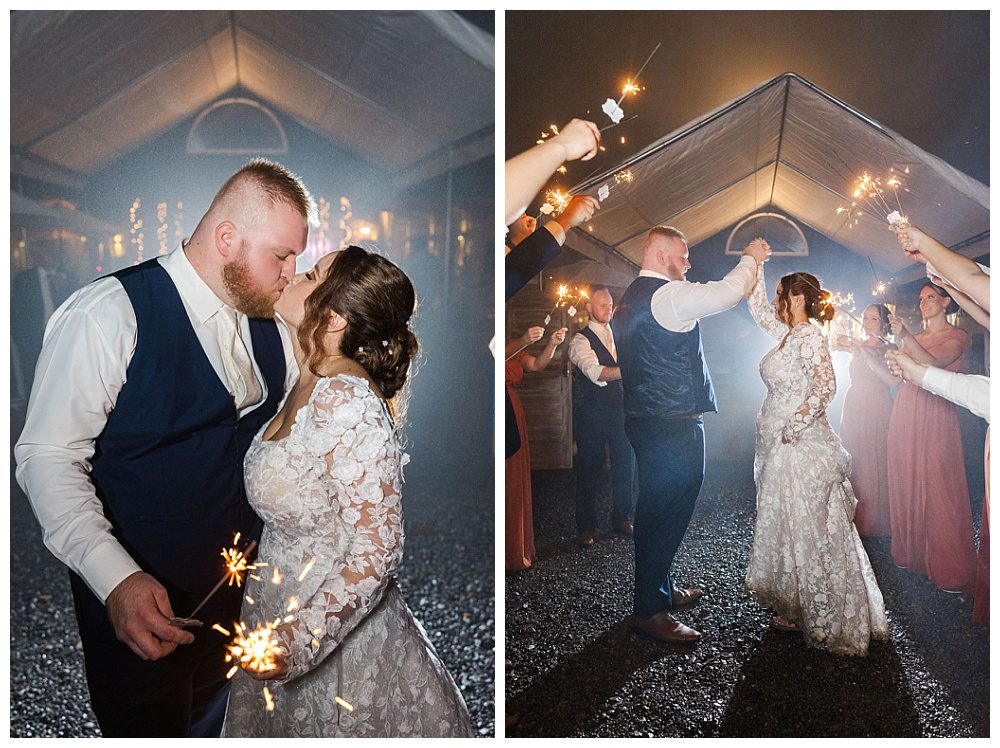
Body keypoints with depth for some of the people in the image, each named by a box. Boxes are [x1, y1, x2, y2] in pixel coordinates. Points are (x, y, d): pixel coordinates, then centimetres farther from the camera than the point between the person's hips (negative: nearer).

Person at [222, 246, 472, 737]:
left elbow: (378, 547, -27)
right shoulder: (309, 386, 0)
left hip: (340, 640, -8)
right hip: (287, 616, 8)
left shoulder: (345, 400, -27)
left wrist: (294, 640, -26)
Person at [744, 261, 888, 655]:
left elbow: (826, 384, -27)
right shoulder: (788, 333, 11)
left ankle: (824, 620, 12)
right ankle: (796, 606, 29)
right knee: (787, 528, 16)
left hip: (800, 446, -9)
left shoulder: (809, 335, -14)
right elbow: (758, 309, 25)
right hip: (779, 446, 9)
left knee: (807, 532, -1)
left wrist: (793, 427, -24)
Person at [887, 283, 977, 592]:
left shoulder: (957, 336, 0)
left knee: (938, 486, -5)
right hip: (905, 415, 6)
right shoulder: (915, 339, 19)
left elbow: (933, 364, -19)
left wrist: (906, 337, -31)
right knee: (906, 483, 8)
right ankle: (911, 551, 20)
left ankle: (950, 567, 5)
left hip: (935, 416, -6)